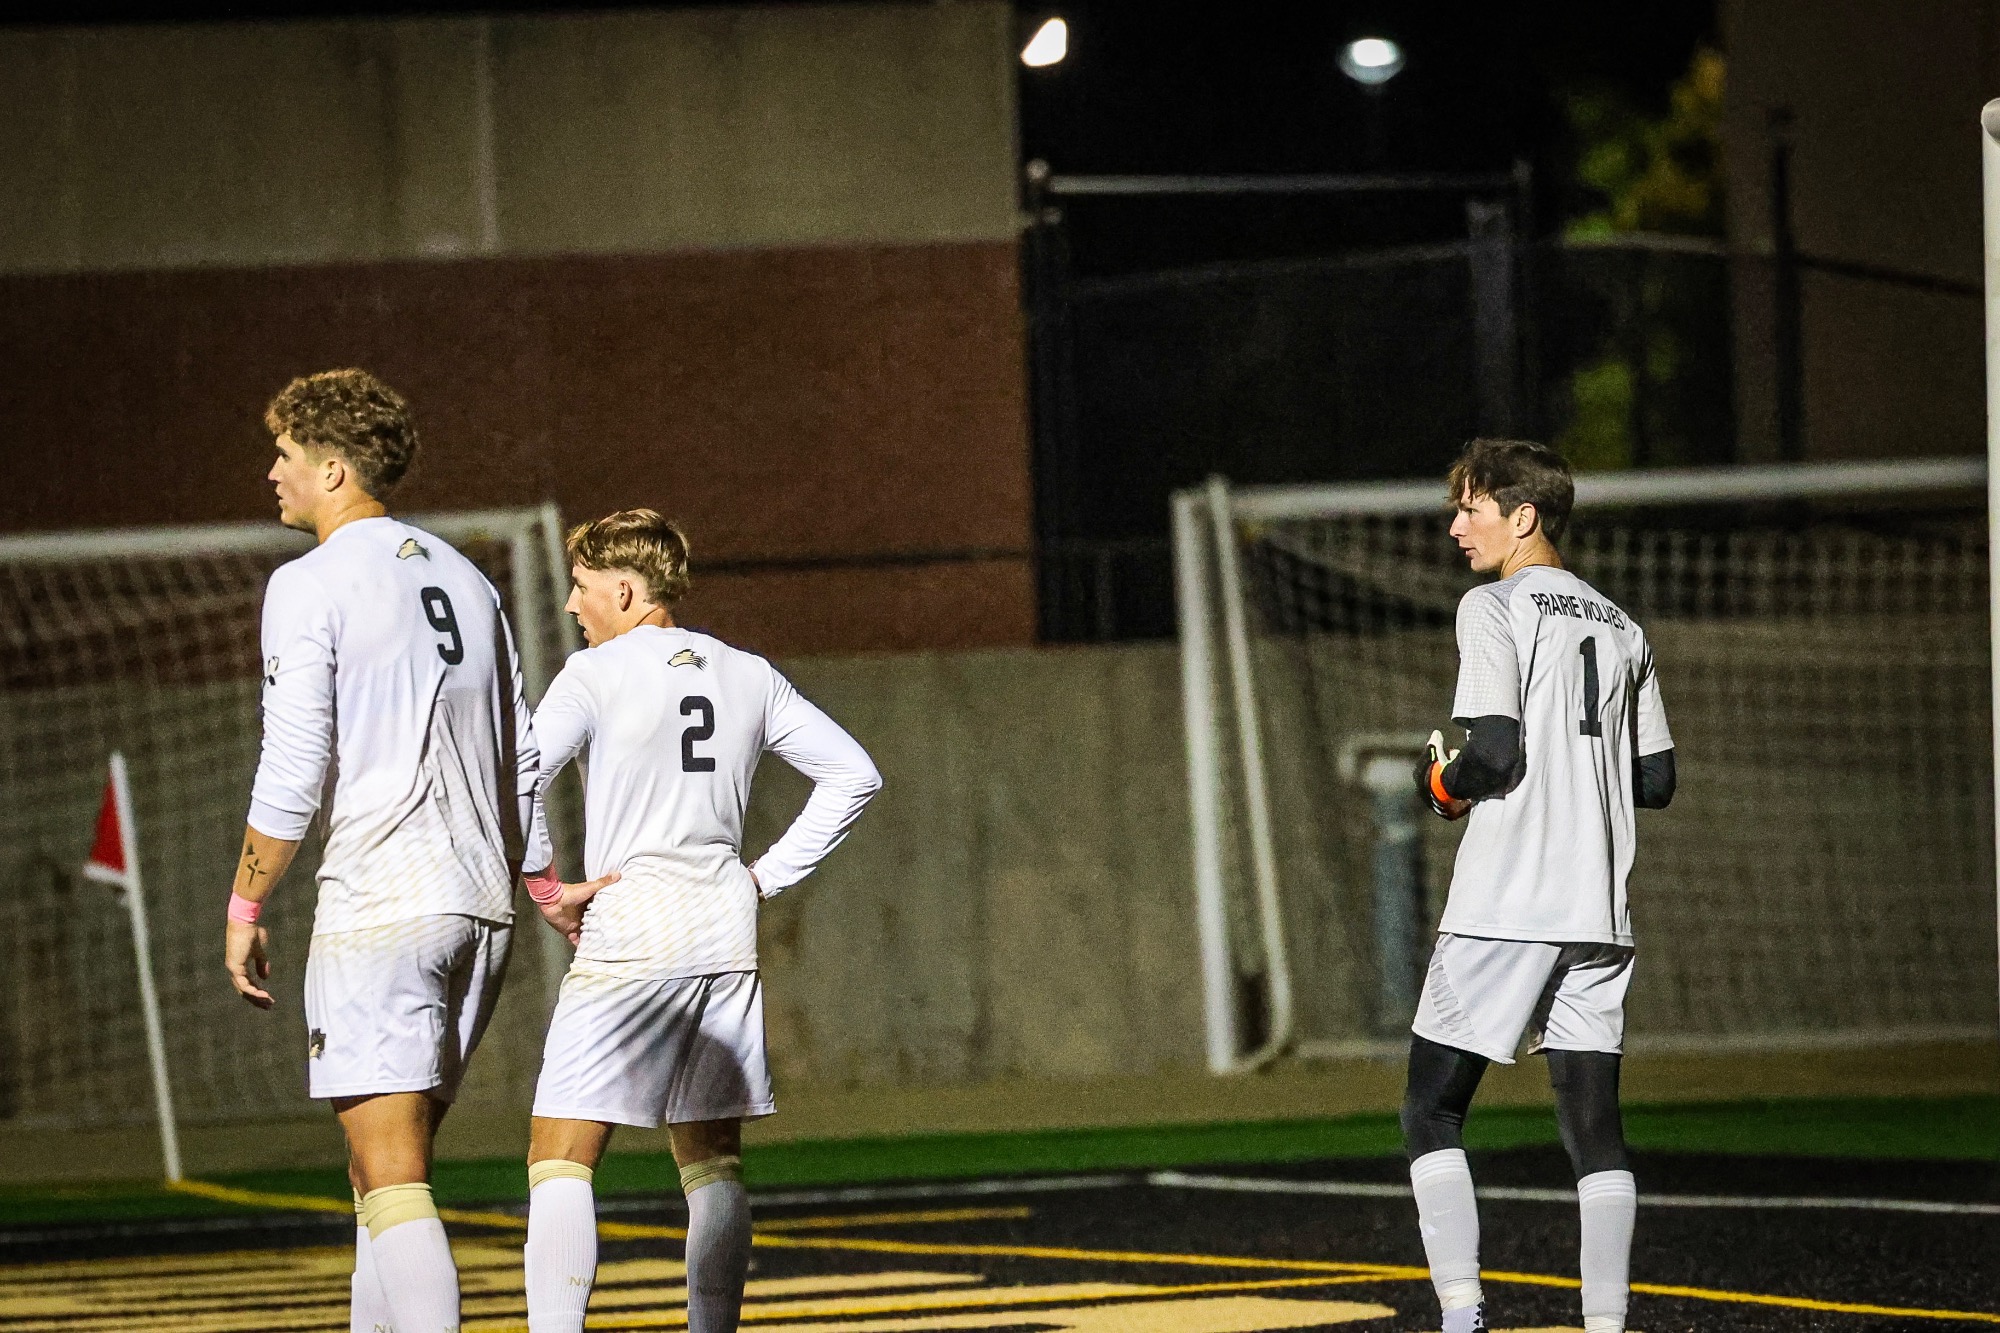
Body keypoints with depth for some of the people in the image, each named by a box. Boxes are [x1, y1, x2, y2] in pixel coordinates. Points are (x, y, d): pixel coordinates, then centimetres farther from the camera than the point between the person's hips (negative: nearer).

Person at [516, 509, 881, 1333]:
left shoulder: (597, 675, -6)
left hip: (629, 933, -6)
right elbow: (854, 776, 14)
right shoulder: (748, 677, 10)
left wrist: (547, 892, -8)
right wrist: (769, 875, 13)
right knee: (710, 1159, 14)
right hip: (725, 930, 6)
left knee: (560, 1156, -5)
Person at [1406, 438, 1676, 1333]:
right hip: (1597, 908, 6)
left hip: (1504, 907, -6)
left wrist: (1441, 782, 3)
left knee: (1432, 1110, 2)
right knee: (1594, 1124, 5)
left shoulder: (1494, 609, -6)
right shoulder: (1619, 627, 15)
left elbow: (1495, 752, -16)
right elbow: (1656, 781, 15)